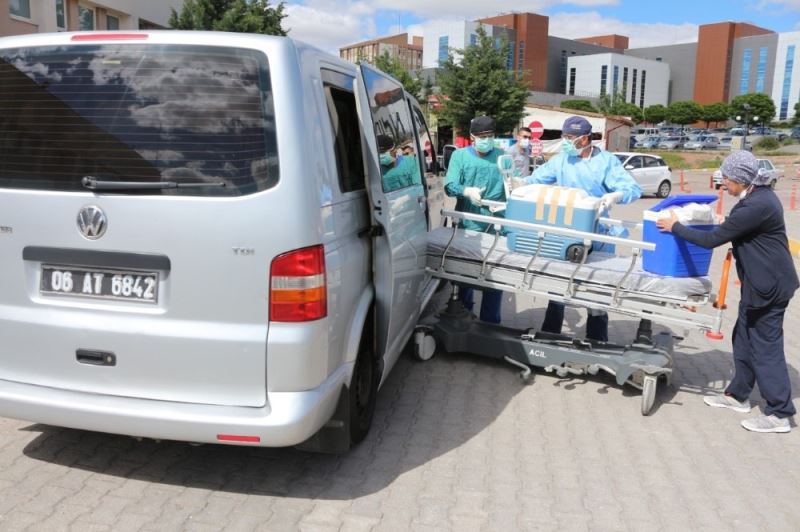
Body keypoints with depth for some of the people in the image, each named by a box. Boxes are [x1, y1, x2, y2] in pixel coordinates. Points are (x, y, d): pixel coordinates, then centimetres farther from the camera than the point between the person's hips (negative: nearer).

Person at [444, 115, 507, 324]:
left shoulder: (501, 156, 9)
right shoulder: (460, 155, 4)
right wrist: (468, 191, -26)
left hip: (496, 226, 1)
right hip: (468, 225, -1)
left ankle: (490, 323, 16)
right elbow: (450, 186, -7)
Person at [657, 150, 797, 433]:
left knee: (766, 346, -2)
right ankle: (738, 394, 31)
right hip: (760, 281, 10)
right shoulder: (759, 194, 4)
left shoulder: (756, 206, -26)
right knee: (745, 338, 18)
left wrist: (675, 227, -12)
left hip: (769, 284, -10)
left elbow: (712, 239, -22)